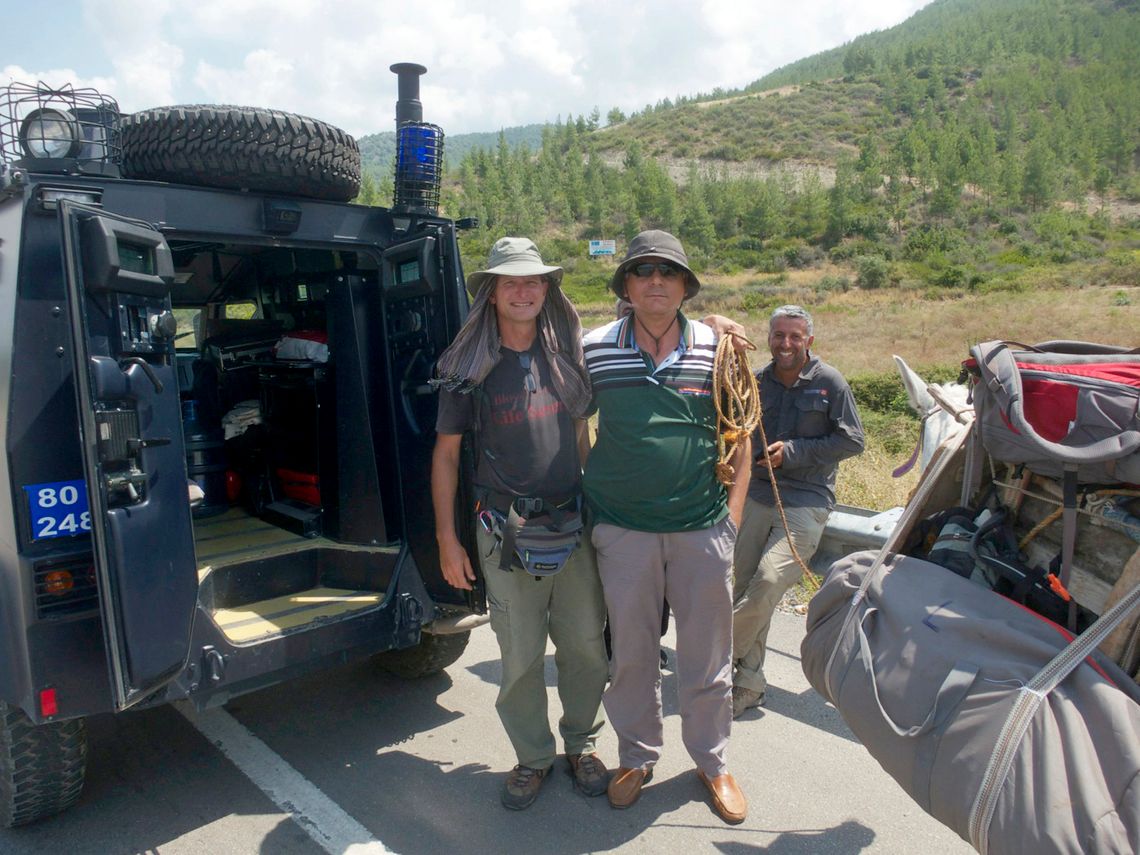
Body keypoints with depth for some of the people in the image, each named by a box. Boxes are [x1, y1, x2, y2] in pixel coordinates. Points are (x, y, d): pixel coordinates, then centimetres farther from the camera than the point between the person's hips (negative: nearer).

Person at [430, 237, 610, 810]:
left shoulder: (567, 355, 3)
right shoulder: (470, 369, -3)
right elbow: (446, 453, 0)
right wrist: (447, 538, -2)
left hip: (574, 524, 2)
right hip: (506, 533, -2)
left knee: (585, 644, 10)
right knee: (521, 655, 7)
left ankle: (581, 743, 33)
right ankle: (533, 756, 29)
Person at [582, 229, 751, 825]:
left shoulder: (718, 349, 0)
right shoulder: (593, 349, -2)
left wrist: (734, 506, 3)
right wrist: (586, 495, 5)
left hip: (703, 526, 1)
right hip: (622, 527, 0)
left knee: (707, 653, 13)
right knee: (630, 651, 14)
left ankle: (712, 762, 35)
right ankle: (636, 756, 36)